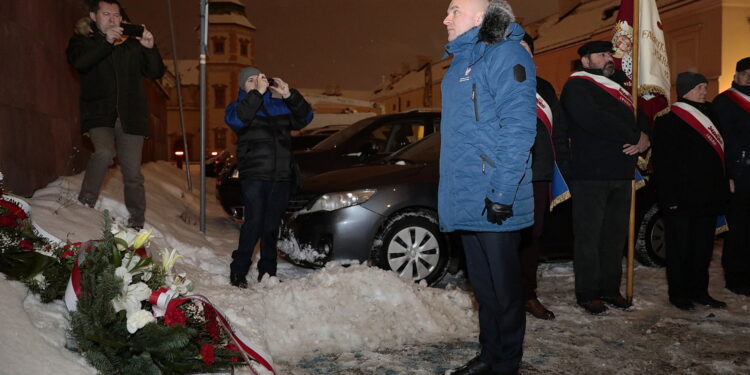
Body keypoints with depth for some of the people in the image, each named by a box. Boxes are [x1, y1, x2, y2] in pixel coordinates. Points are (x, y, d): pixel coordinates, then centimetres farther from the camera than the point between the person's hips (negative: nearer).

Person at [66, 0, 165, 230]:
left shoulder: (133, 44, 16)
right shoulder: (83, 41, 11)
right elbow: (78, 62, -11)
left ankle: (136, 224, 9)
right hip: (100, 115, -2)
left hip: (130, 117, 2)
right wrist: (106, 41, -21)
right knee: (104, 153, -29)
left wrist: (150, 48, -8)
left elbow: (156, 73, 10)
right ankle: (85, 204, -13)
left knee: (133, 174, 1)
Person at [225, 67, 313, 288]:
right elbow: (236, 119, -15)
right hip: (254, 176, -4)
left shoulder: (280, 106, 18)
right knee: (254, 224, -13)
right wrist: (258, 93, -17)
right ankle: (238, 273, -2)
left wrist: (289, 95, -6)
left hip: (282, 177, 4)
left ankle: (267, 273, 17)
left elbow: (304, 118, 8)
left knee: (272, 227, 8)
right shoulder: (239, 106, 8)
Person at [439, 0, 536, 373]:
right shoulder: (460, 64, 17)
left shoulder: (506, 55, -10)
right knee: (483, 287, 17)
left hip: (494, 202, -9)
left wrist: (501, 193, -23)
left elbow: (518, 130, -19)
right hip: (467, 201, 9)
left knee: (503, 289, 4)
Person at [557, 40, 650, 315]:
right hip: (589, 175, -7)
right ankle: (587, 293, 7)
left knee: (615, 235, 10)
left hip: (621, 174, 8)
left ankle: (610, 288, 20)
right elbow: (593, 120, -20)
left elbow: (642, 119, 21)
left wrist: (644, 139, -3)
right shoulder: (577, 86, -4)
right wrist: (634, 135, -11)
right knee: (588, 236, -2)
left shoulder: (620, 88, 23)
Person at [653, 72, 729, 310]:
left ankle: (699, 291, 21)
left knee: (703, 248, 11)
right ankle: (679, 294, 9)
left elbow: (718, 156, 19)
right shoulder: (668, 121, -6)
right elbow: (663, 164, -12)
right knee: (680, 248, 0)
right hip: (682, 199, -7)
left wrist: (721, 191, 13)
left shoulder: (708, 116, 17)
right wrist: (671, 198, -18)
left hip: (707, 198, 7)